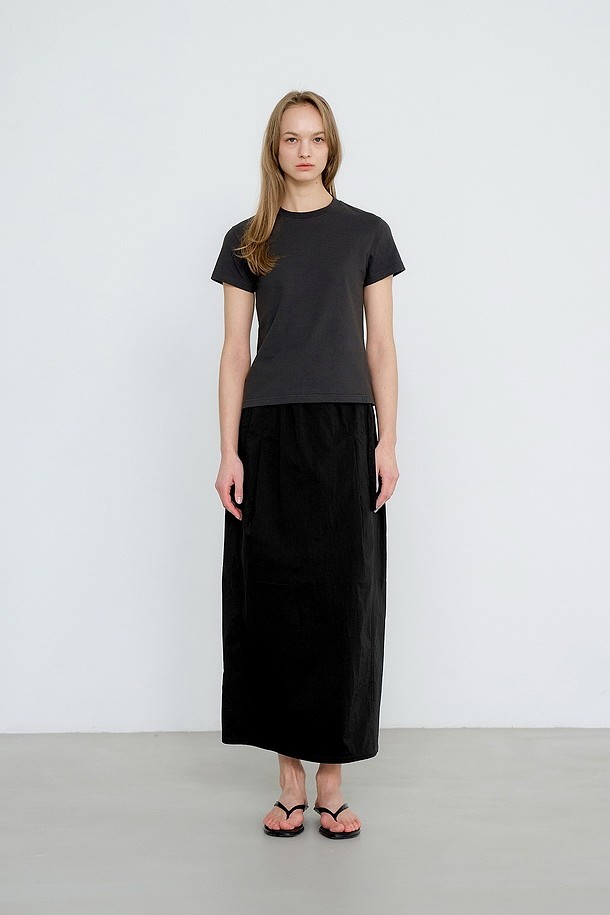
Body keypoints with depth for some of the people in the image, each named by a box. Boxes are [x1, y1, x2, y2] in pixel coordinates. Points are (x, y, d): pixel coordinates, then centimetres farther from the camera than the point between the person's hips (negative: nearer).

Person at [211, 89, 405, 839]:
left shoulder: (367, 233, 7)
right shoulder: (247, 241, 8)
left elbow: (381, 345, 5)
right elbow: (234, 349, 4)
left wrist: (387, 440, -4)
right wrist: (228, 451, -4)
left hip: (345, 431, 0)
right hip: (270, 431, 1)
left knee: (342, 600, 1)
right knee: (273, 596, 2)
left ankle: (331, 781, 11)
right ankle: (290, 776, 13)